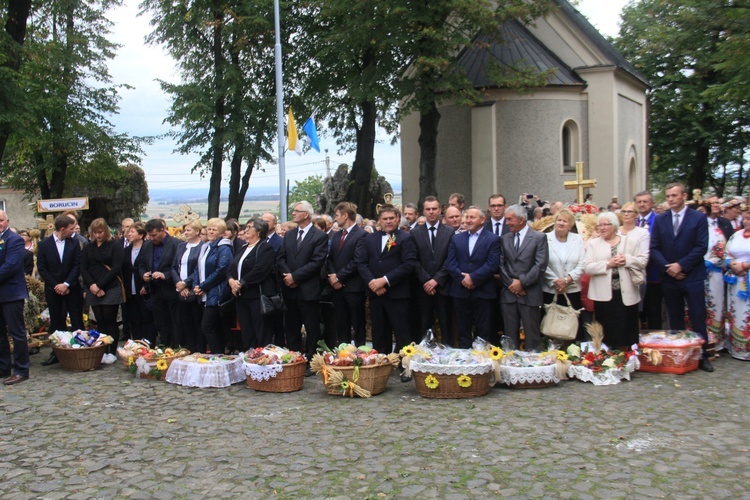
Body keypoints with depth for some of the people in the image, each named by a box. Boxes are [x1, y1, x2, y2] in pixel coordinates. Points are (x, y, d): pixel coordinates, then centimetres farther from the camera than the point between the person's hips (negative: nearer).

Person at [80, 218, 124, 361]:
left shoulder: (114, 247, -1)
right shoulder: (88, 248, 12)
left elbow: (116, 268, -9)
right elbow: (83, 269, 6)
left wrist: (100, 285, -13)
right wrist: (91, 285, -11)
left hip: (111, 289, -4)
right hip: (93, 290, 4)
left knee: (110, 320, -2)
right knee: (100, 321, 5)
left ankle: (112, 352, 3)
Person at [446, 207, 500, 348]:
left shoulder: (493, 239, 1)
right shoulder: (456, 239, 11)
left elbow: (491, 264, -10)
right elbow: (450, 263, 2)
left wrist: (473, 278, -16)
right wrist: (462, 278, -12)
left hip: (483, 292, -3)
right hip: (460, 291, 3)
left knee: (483, 331, 2)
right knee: (463, 330, 9)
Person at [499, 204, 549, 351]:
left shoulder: (539, 238, -1)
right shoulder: (504, 239, 12)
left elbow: (540, 266, -9)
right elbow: (500, 264, 6)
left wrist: (522, 282, -12)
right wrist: (511, 283, -6)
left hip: (529, 294, -4)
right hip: (508, 293, 4)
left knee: (532, 335, 1)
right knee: (510, 334, 9)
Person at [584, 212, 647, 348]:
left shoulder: (631, 241, 9)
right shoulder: (593, 243, 7)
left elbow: (643, 261, 2)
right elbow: (587, 267, -4)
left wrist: (627, 260, -14)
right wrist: (608, 264, -14)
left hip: (626, 295, 0)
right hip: (604, 295, 0)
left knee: (627, 330, 4)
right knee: (607, 331, 5)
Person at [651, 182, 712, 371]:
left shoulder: (699, 218, -1)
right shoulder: (660, 219, 8)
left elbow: (702, 247, -8)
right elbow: (654, 247, 3)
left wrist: (681, 265, -15)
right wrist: (667, 267, -10)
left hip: (692, 276, -3)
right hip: (669, 277, 3)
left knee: (698, 319, 0)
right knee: (675, 320, 10)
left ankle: (702, 356, 8)